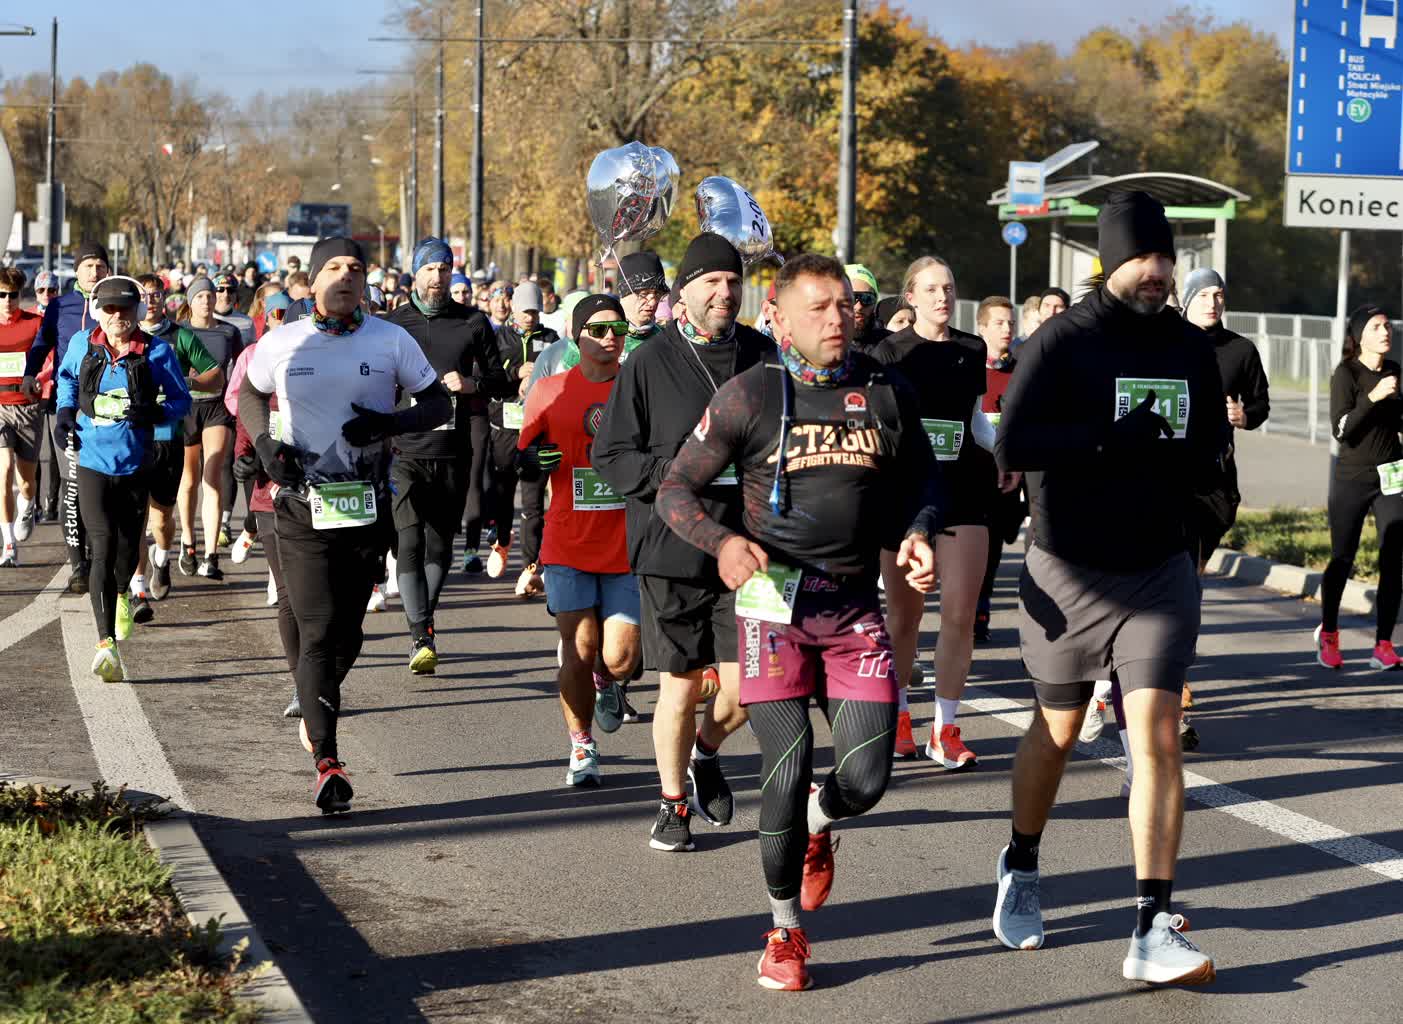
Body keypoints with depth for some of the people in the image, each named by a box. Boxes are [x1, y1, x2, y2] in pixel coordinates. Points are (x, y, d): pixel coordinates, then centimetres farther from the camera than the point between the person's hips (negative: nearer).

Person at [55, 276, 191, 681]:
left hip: (135, 465, 1)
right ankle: (107, 644, -19)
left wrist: (154, 412, -17)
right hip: (91, 462, -1)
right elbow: (66, 376, 23)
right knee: (103, 548, -13)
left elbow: (181, 400, 2)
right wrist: (64, 412, 7)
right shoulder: (82, 345, 1)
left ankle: (120, 594, 52)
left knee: (128, 546, 14)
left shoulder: (157, 352, -5)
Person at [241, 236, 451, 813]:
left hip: (368, 506, 2)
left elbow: (439, 406, 7)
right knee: (317, 631, -11)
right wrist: (265, 442, 0)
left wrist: (388, 423, -13)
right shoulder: (282, 344, 3)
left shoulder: (391, 342, 3)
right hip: (302, 506, -1)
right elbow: (250, 395, 21)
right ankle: (327, 763, -15)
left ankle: (316, 711, 37)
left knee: (347, 630, 7)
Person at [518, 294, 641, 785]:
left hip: (628, 547, 0)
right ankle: (581, 746, 14)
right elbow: (522, 461, 10)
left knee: (620, 660, -5)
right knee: (580, 649, -5)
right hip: (568, 546, 0)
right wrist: (532, 462, -11)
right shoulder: (550, 392, 4)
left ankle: (606, 683, 32)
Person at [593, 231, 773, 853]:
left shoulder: (764, 357, 8)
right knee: (682, 683, 4)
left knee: (747, 686, -3)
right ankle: (673, 803, 24)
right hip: (671, 550, -2)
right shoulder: (649, 364, -2)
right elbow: (611, 456, -3)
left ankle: (705, 751, 30)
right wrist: (677, 471, -16)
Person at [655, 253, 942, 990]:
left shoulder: (887, 394, 5)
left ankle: (819, 823, 34)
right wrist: (723, 540, -22)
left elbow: (921, 476, 20)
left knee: (866, 777, -5)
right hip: (775, 603, -3)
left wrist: (918, 533, -1)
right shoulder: (750, 395, -5)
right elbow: (675, 490, -2)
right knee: (787, 770, -7)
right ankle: (785, 931, 15)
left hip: (856, 605, 3)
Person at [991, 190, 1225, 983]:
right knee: (1057, 732, 14)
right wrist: (1116, 439, -27)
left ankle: (1155, 932, -13)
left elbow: (1212, 454, 12)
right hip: (1070, 573, -2)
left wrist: (1182, 461, -11)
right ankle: (1021, 869, 41)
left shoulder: (1190, 347, 5)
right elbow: (1014, 444, -20)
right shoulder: (1064, 341, -9)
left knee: (1157, 735, -11)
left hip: (1159, 573, 2)